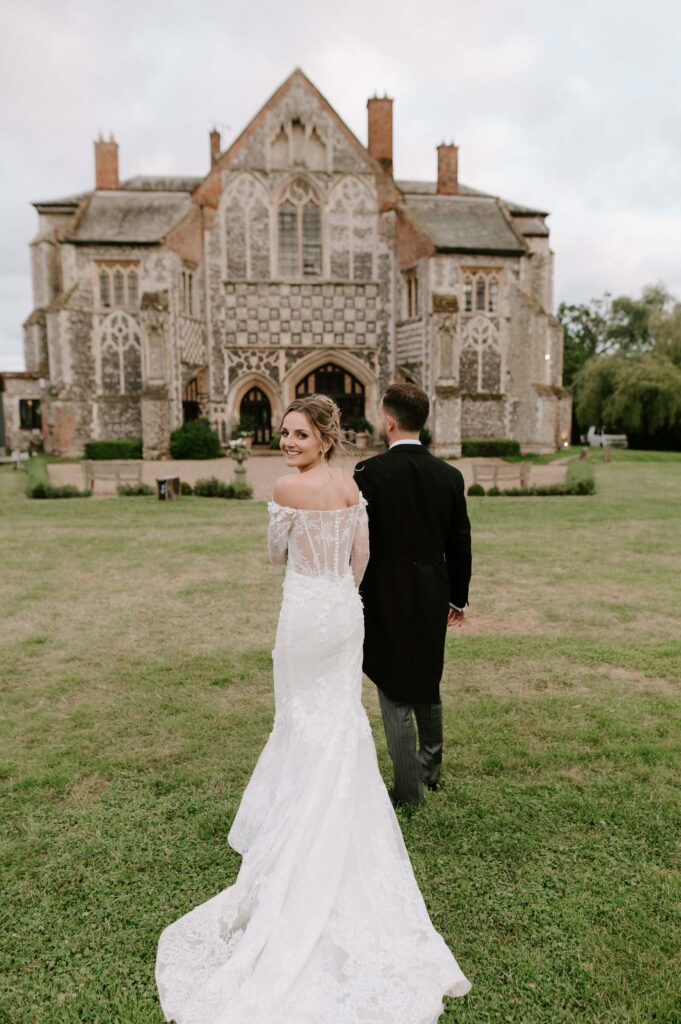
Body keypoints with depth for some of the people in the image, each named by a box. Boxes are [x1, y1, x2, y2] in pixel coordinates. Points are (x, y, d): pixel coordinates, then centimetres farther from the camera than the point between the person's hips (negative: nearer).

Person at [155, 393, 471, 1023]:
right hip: (347, 609, 5)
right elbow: (362, 553, 6)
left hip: (306, 611, -5)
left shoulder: (287, 489, -15)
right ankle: (345, 818, 31)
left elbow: (277, 554, -4)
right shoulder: (352, 486, 1)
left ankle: (300, 819, 27)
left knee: (304, 716, 11)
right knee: (344, 716, 17)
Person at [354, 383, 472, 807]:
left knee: (396, 694, 7)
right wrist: (458, 597, 17)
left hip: (385, 597, -5)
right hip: (433, 597, 5)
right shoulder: (450, 475, -1)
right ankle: (431, 767, 42)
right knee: (427, 682, 25)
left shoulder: (370, 472, -15)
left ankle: (409, 790, 19)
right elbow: (460, 544, 5)